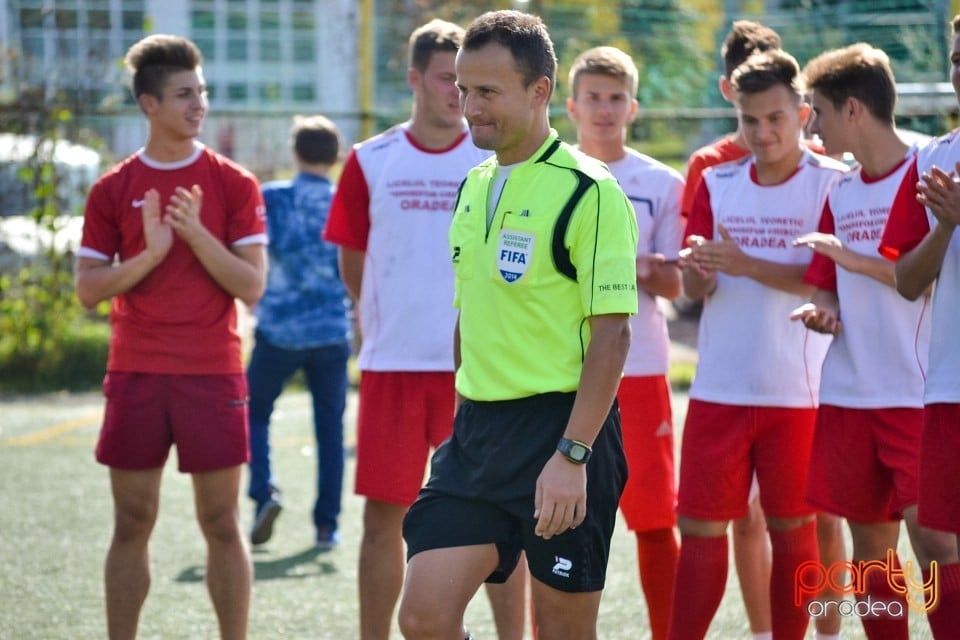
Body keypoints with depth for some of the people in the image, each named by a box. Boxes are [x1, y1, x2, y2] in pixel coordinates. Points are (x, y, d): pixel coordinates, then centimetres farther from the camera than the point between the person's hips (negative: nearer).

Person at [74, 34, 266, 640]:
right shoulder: (114, 190, 5)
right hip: (135, 374, 1)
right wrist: (150, 254, -14)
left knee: (222, 523, 1)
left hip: (213, 373, -1)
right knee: (132, 522, 5)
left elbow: (252, 285, -4)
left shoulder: (234, 184, 1)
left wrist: (196, 233, -16)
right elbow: (88, 288, 1)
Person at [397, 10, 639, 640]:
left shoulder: (589, 194, -11)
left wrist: (572, 455, -20)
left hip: (560, 430, -7)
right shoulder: (474, 187, 12)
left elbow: (611, 333, -15)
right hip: (477, 430, 7)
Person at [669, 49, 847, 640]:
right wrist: (697, 271, -17)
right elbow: (696, 291, 6)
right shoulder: (717, 184, 9)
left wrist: (746, 264, -22)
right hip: (719, 388, 3)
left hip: (797, 391, -3)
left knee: (793, 529, 4)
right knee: (700, 528, 3)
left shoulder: (832, 183, -3)